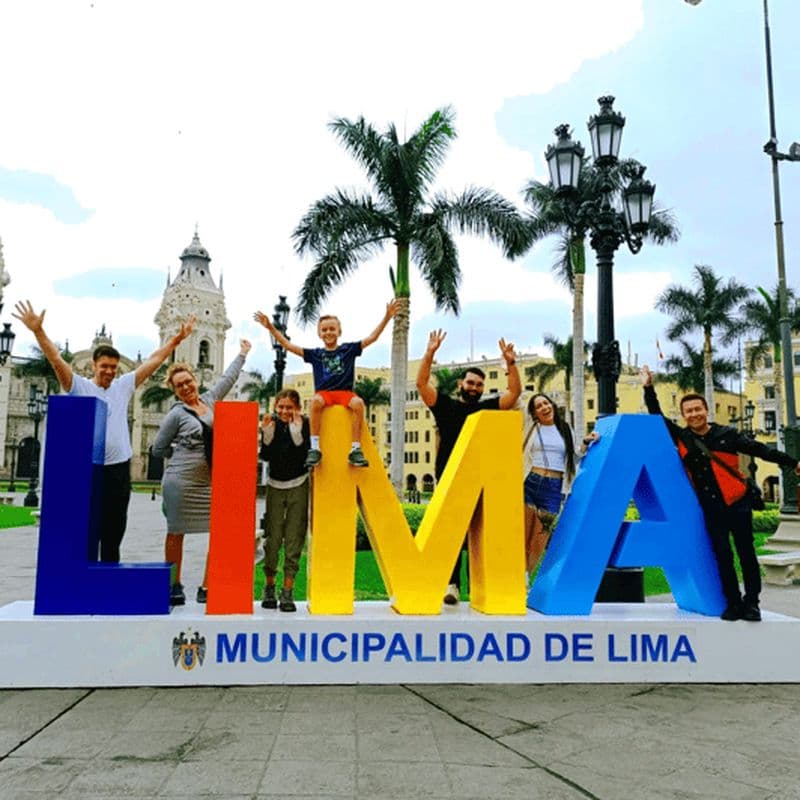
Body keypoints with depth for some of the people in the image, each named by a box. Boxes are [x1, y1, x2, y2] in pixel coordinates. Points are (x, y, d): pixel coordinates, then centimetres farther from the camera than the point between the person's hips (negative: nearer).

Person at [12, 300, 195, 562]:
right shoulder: (79, 386, 1)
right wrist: (38, 330, -22)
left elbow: (153, 360, 11)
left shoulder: (124, 386, 10)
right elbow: (56, 360, -10)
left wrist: (177, 338, 10)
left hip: (118, 468, 3)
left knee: (113, 534, 11)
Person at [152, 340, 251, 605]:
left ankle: (207, 588, 2)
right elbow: (158, 448, 5)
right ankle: (174, 587, 19)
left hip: (212, 482, 4)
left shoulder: (209, 399, 10)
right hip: (181, 481, -4)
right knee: (176, 533, 6)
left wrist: (242, 354, 34)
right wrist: (184, 454, 5)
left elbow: (228, 378, 25)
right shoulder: (176, 414, -2)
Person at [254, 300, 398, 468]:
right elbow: (288, 345, 12)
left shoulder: (349, 349, 11)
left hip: (345, 392, 0)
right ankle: (314, 448, -33)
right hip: (324, 393, 0)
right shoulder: (315, 354, 12)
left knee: (358, 403, -33)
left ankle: (355, 449, -29)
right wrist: (271, 327, 6)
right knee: (315, 401, -36)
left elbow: (372, 337, 7)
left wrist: (387, 317, -2)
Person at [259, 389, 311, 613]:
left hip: (299, 487, -1)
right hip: (275, 486, 2)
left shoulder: (304, 424, -6)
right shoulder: (271, 422, 0)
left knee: (294, 539, -2)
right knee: (272, 537, 1)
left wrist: (297, 433, -28)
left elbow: (305, 456, -17)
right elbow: (265, 456, -7)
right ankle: (269, 586, 17)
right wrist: (267, 434, -20)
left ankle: (288, 591, 4)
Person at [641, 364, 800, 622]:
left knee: (746, 553, 3)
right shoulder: (681, 438, 1)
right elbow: (657, 418, 6)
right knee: (722, 555, 2)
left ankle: (751, 602, 13)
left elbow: (759, 449, 0)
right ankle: (734, 604, 10)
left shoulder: (726, 434, -3)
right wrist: (649, 388, 0)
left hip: (737, 503, -1)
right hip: (711, 508, 1)